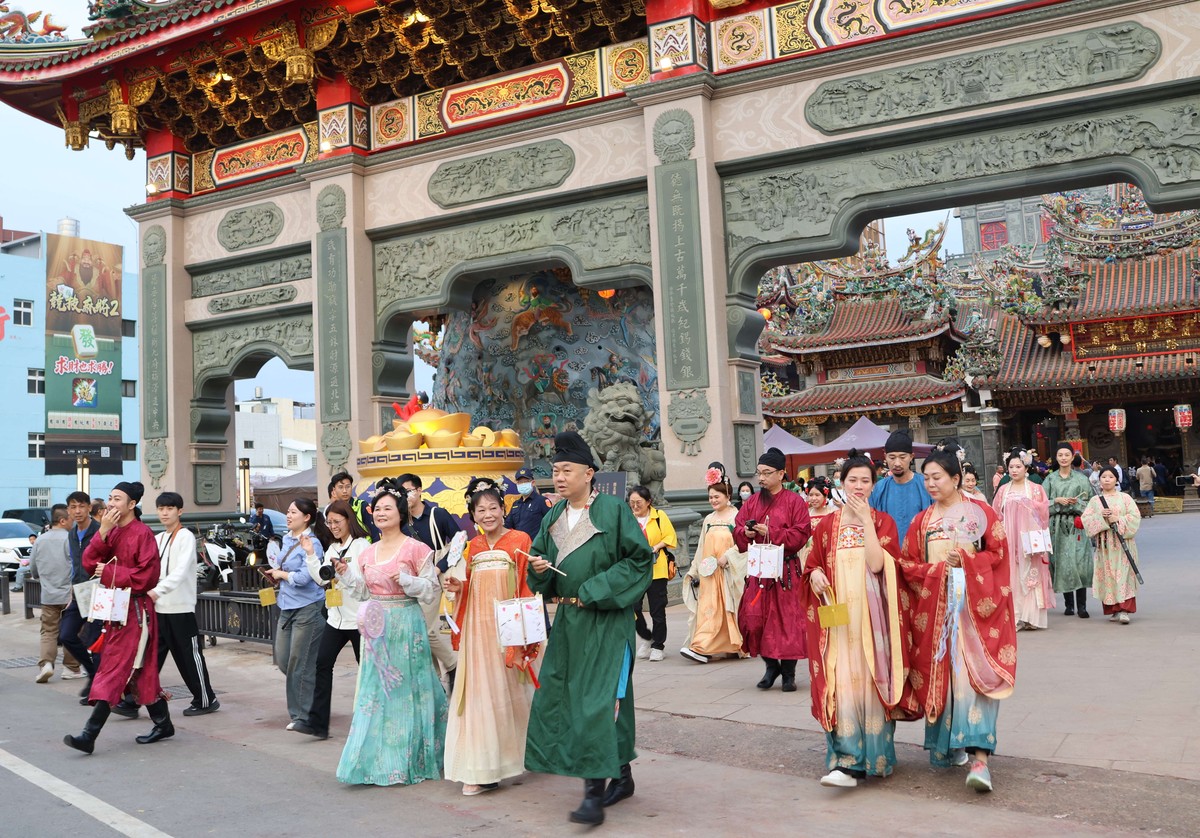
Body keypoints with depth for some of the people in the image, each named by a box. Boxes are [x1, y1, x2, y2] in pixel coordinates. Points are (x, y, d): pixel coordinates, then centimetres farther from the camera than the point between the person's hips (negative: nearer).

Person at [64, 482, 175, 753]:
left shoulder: (142, 533, -12)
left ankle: (89, 735, -7)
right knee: (142, 671, 13)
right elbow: (89, 564, 1)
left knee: (115, 671, -7)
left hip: (135, 611, -8)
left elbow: (147, 576, -18)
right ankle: (163, 725, 23)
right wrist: (103, 532, -10)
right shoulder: (111, 532, 12)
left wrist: (109, 574, -13)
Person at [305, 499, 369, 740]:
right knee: (322, 664, 1)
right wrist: (310, 555, -1)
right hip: (336, 617, 7)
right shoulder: (332, 549, 14)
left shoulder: (362, 545, -8)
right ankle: (318, 723, 5)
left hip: (358, 618, -7)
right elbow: (322, 579, 5)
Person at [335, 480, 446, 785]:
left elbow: (433, 591, -7)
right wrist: (346, 573, 2)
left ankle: (411, 760, 12)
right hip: (377, 630, 6)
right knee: (375, 691, 7)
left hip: (406, 628, -6)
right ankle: (378, 759, 18)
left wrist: (404, 578, -19)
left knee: (406, 690, 1)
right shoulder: (368, 552, 10)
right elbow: (365, 593, 15)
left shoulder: (416, 549, -7)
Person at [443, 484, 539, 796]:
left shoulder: (520, 540, -3)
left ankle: (509, 756, 22)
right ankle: (481, 769, 7)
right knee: (478, 693, 2)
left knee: (508, 692, 4)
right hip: (477, 627, 4)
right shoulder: (473, 546, 12)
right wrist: (459, 588, 1)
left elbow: (528, 587, -6)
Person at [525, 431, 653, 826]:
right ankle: (621, 776, 25)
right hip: (568, 619, 7)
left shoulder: (613, 509, -9)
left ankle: (595, 791, -4)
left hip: (606, 620, -7)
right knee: (558, 695, 10)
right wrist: (539, 568, -8)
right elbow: (540, 558, 17)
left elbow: (640, 558, -10)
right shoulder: (553, 516, 9)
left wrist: (594, 592, -14)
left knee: (600, 699, -10)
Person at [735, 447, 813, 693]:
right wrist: (746, 532, -12)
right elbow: (737, 530, 11)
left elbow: (800, 534, -11)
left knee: (787, 620, -1)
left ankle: (788, 672, 13)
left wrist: (771, 533, -18)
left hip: (786, 570, -4)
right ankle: (770, 665, 20)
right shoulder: (752, 502, 11)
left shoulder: (794, 502, -2)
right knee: (753, 618, -1)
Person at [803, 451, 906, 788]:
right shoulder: (827, 525, 8)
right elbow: (812, 565, 13)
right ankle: (848, 761, -5)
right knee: (842, 682, -6)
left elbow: (877, 563, -12)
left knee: (871, 680, 1)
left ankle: (875, 755, 15)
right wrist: (815, 574, -9)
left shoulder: (883, 521, 4)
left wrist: (866, 520, -12)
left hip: (872, 615, -1)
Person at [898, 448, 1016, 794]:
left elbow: (998, 554, 0)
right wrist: (939, 568, -9)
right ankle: (947, 746, 18)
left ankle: (979, 756, -15)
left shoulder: (981, 513, 3)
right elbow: (907, 564, 7)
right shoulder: (922, 521, 12)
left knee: (974, 671, -11)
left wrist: (964, 559, -11)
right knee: (940, 672, 4)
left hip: (974, 603, -3)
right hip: (934, 606, 3)